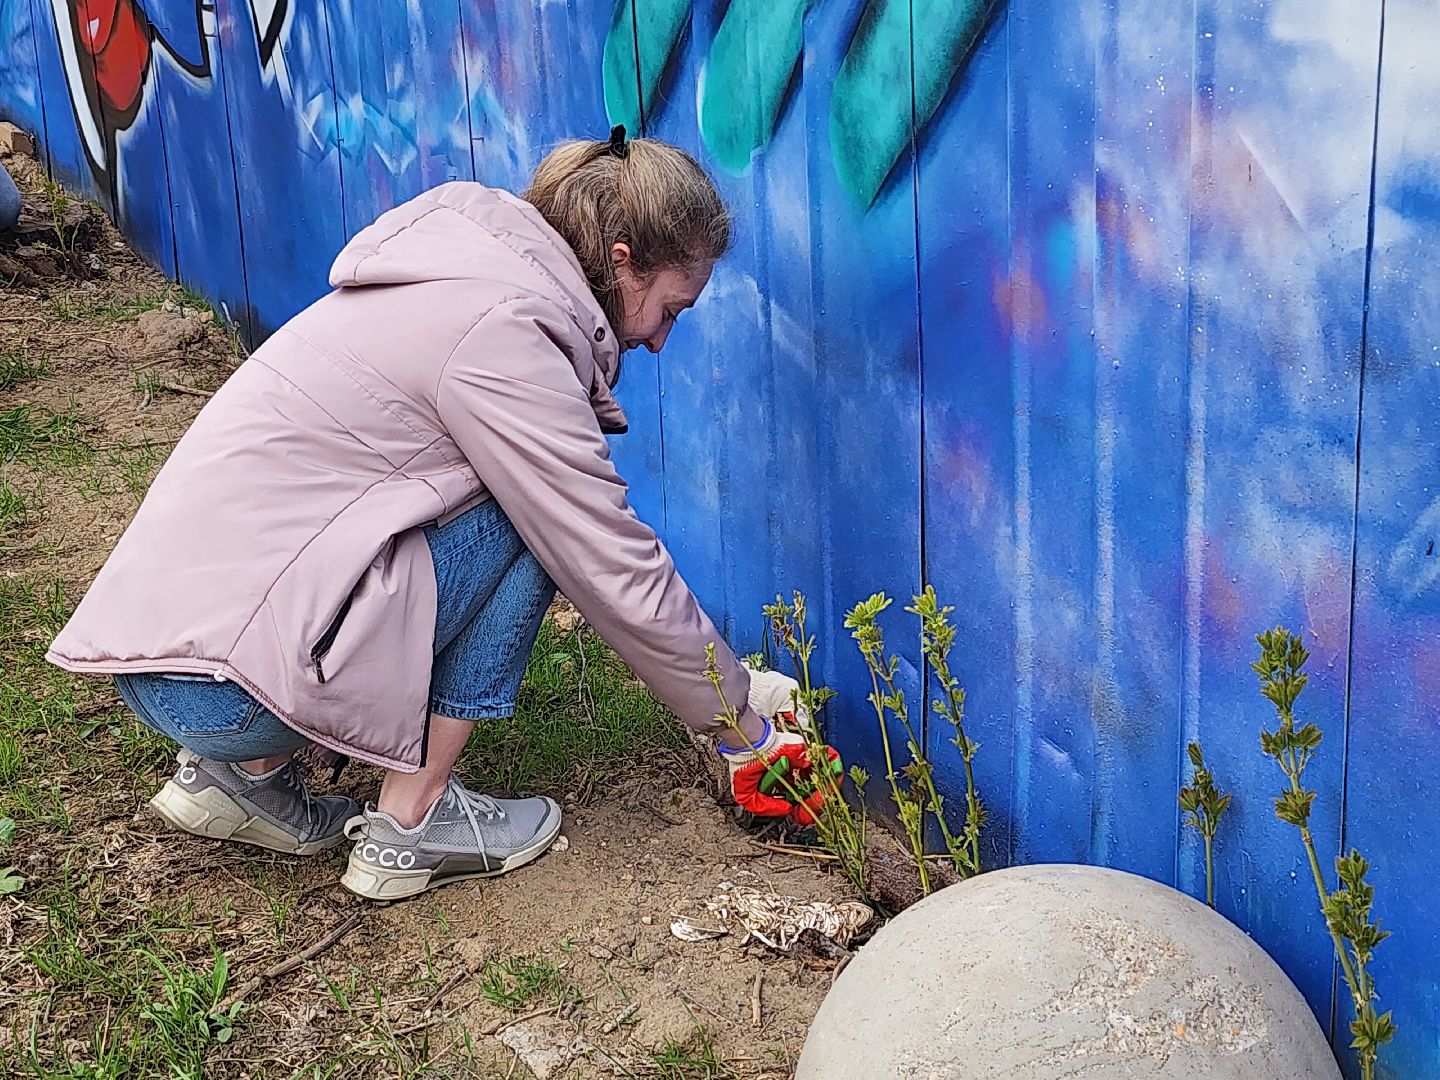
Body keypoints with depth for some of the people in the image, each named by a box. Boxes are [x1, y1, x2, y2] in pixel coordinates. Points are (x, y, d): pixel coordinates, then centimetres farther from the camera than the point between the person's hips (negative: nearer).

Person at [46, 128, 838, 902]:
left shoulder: (479, 271, 12)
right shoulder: (504, 328, -17)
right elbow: (618, 576, -12)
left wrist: (725, 676, 12)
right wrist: (738, 723, 2)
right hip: (215, 680, -9)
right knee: (534, 518, -8)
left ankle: (243, 773, 15)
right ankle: (410, 825, 0)